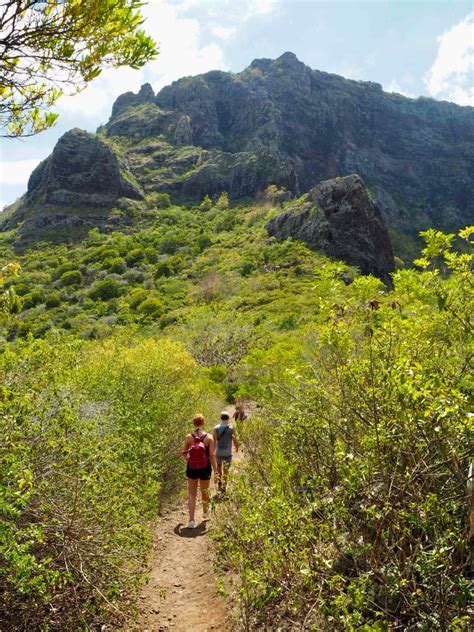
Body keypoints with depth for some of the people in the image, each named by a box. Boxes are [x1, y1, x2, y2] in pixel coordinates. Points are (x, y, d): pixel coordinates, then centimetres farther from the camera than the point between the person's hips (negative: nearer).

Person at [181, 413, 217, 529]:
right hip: (205, 469, 0)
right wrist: (216, 471, -5)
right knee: (205, 491, 22)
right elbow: (212, 456, -12)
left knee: (192, 494, 10)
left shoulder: (189, 437, -9)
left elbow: (184, 454, 0)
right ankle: (205, 513, 44)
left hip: (192, 468, 0)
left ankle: (191, 520, 1)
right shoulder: (209, 437, -12)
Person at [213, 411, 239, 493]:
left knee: (219, 466, 26)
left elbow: (213, 440, -13)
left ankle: (219, 482, 21)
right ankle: (224, 486, 13)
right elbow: (235, 441, -6)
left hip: (218, 452, 1)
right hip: (227, 453, -1)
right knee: (225, 470, 11)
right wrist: (237, 448, 14)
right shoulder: (231, 429, -10)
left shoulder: (216, 428, -9)